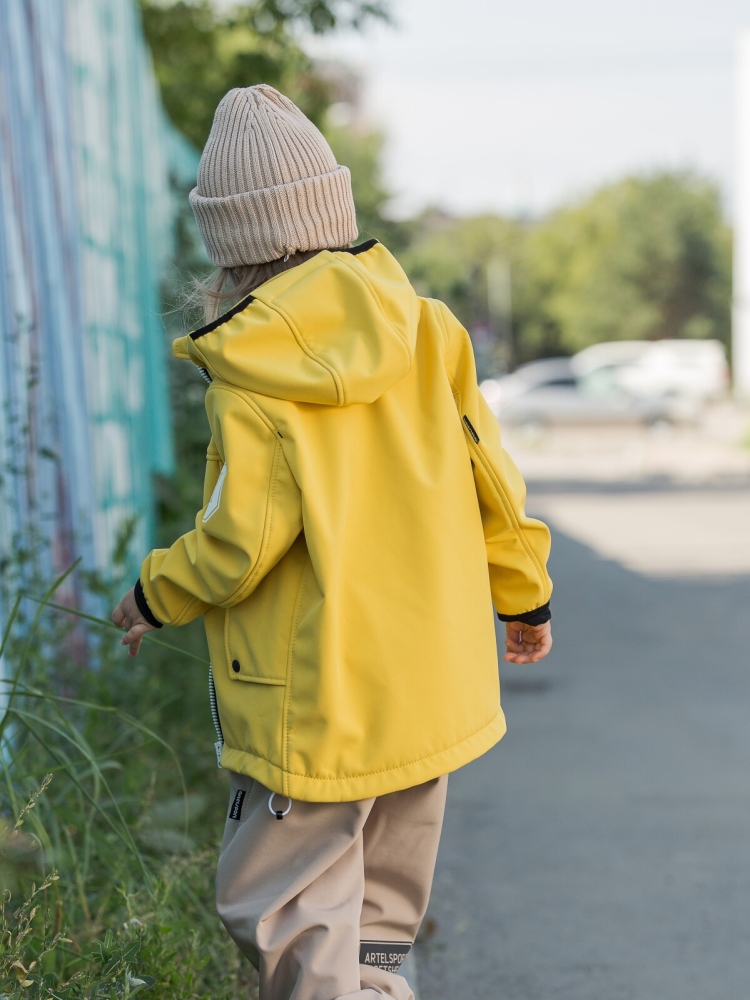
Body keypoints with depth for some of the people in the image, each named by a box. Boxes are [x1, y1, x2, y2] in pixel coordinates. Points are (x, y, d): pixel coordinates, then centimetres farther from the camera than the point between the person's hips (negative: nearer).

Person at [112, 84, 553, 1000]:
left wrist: (154, 596, 4)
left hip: (314, 706, -6)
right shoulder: (421, 332, 0)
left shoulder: (253, 375, -17)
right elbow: (489, 479, 6)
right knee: (377, 919, 21)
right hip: (430, 689, 7)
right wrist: (524, 596, 21)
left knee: (287, 915, 4)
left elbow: (239, 545, -17)